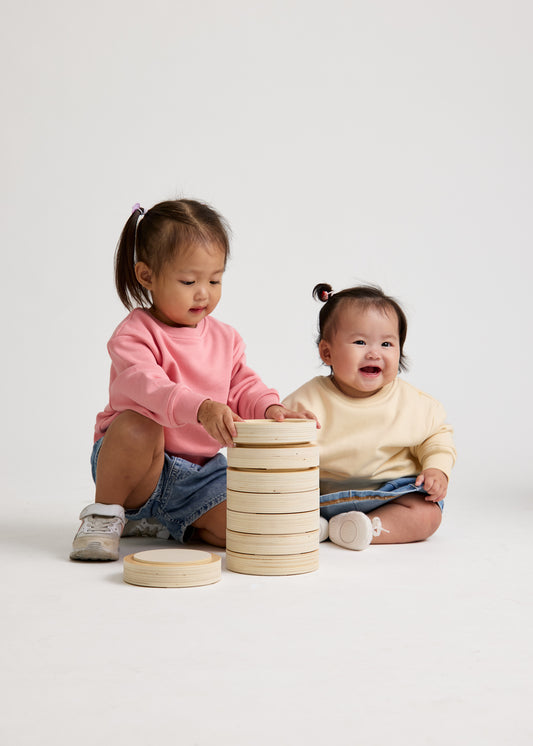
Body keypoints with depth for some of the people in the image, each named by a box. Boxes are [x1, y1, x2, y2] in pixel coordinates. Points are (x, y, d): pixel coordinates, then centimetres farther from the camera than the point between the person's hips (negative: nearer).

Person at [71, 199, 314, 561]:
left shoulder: (224, 337, 8)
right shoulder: (135, 334, -14)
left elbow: (243, 386, 8)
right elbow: (144, 384, -32)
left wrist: (271, 408, -17)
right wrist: (201, 408, -49)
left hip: (201, 471, 5)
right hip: (142, 462, -5)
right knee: (136, 426, -39)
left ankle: (161, 522, 10)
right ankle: (106, 514, -11)